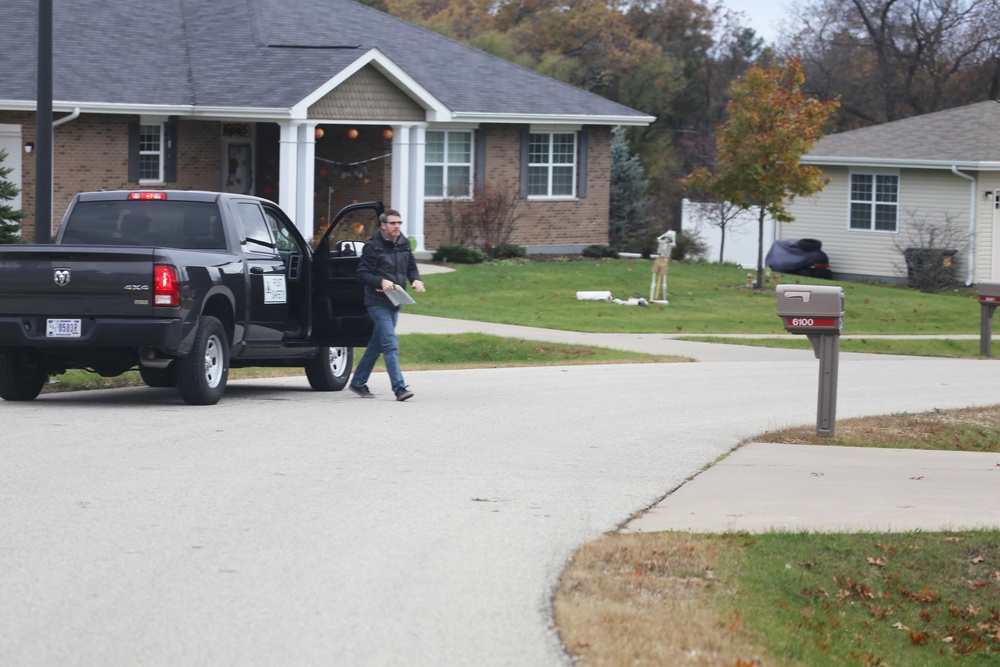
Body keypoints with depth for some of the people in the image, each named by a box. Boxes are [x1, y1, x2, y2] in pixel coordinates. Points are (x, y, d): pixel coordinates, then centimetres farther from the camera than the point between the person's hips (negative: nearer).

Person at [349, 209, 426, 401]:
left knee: (376, 345, 15)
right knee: (390, 344, -15)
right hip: (377, 303, -7)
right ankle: (399, 387, -19)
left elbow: (411, 267, 20)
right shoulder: (372, 246, -9)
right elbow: (362, 273, -10)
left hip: (394, 303, 7)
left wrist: (416, 279, -2)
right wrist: (381, 282, -25)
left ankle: (358, 382, 26)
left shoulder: (404, 244, 10)